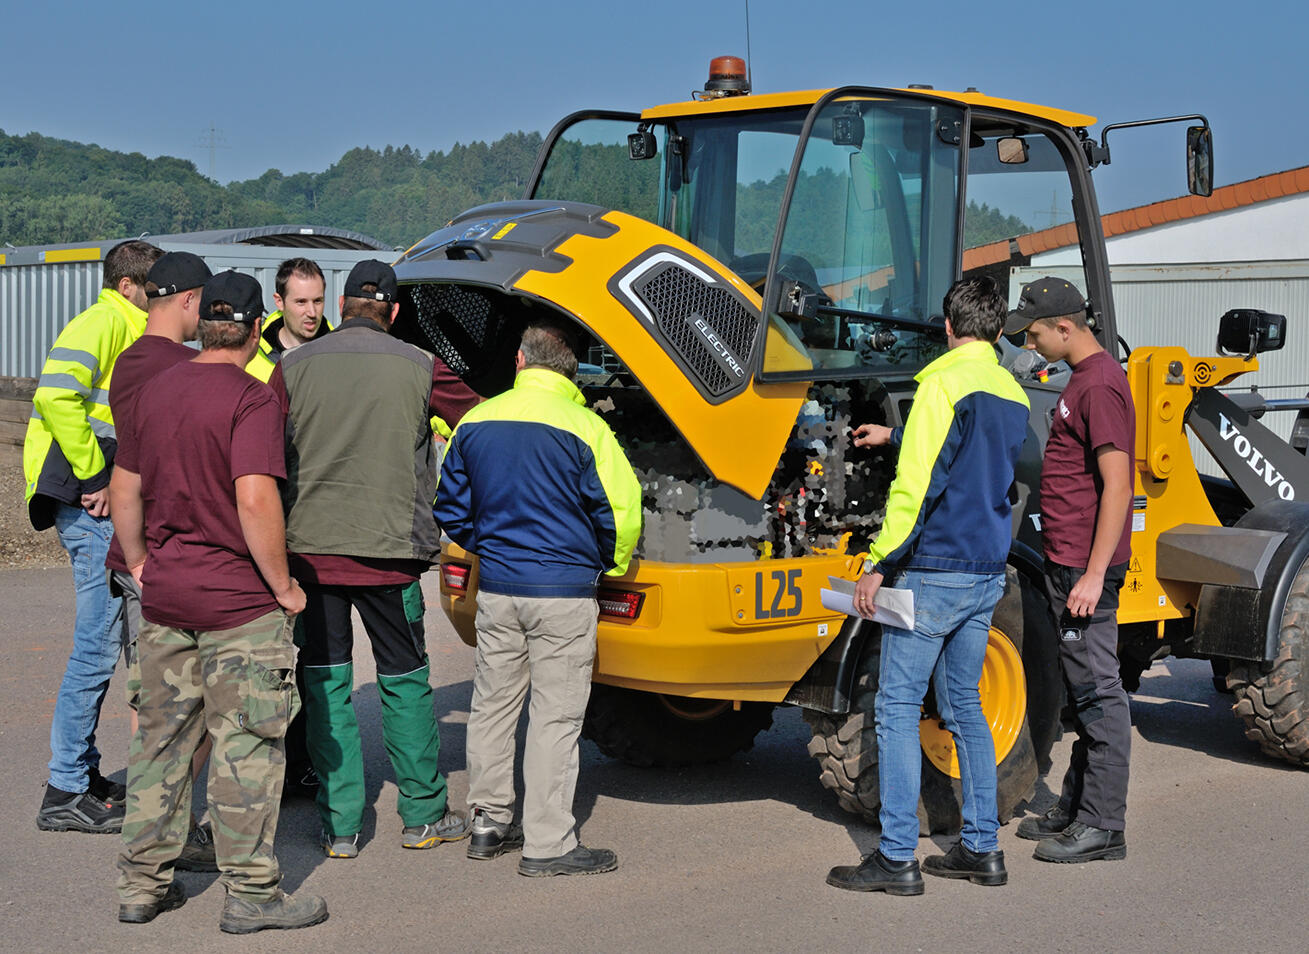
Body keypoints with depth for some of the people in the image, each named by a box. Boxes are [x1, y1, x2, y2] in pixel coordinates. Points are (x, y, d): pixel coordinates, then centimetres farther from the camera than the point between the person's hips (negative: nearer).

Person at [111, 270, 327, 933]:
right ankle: (251, 892, 7)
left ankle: (142, 883, 21)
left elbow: (125, 491, 13)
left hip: (164, 597, 7)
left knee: (161, 738, 14)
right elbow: (255, 501, -23)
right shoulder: (251, 399, -14)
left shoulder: (155, 391, 8)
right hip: (239, 602, -7)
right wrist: (284, 585, -13)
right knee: (245, 744, 1)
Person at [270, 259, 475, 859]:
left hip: (310, 547, 1)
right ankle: (423, 815, 20)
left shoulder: (293, 367, 0)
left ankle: (340, 825, 11)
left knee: (325, 683, 9)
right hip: (388, 551, -1)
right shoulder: (419, 368, -2)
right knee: (405, 680, 12)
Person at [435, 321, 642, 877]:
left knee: (493, 704, 15)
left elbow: (451, 508, 14)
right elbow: (621, 511, -9)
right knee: (556, 716, 0)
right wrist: (610, 566, 10)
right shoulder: (583, 426, -10)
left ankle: (489, 822, 23)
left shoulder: (476, 421, 5)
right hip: (564, 590, -5)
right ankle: (547, 844, 2)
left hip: (495, 586, 5)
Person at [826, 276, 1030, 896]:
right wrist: (894, 437, 43)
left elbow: (916, 485, -19)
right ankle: (981, 848, 18)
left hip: (932, 571, -8)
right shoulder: (1013, 394, 12)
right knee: (964, 707, 16)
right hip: (987, 572, 8)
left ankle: (897, 858, -2)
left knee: (898, 708, -3)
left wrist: (879, 564, -14)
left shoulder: (943, 384, -12)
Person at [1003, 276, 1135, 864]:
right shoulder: (1083, 378, 16)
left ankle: (1103, 827, 1)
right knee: (1083, 690, 16)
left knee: (1096, 691, -5)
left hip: (1086, 567, -11)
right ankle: (1076, 809, 26)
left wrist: (1093, 574, -23)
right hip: (1068, 561, 11)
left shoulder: (1100, 386, -17)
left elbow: (1117, 486, -22)